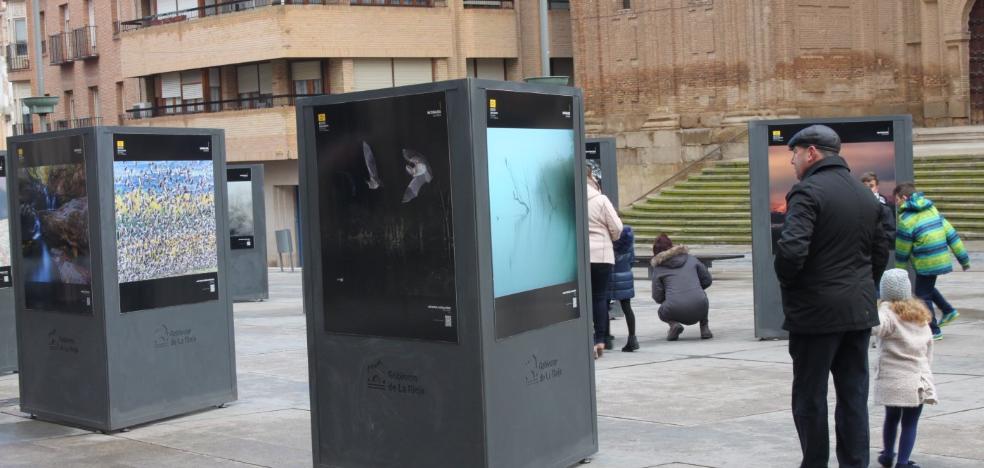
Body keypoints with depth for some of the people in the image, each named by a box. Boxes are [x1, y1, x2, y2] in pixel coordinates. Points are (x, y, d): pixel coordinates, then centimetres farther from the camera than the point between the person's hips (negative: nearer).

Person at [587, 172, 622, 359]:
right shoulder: (601, 200, -4)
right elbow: (617, 227, -4)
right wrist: (611, 239, 17)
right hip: (601, 254, -1)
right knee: (600, 297, 9)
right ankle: (600, 340, 11)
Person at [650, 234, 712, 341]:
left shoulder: (658, 268, 9)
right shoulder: (691, 259, 15)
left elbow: (657, 297, 5)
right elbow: (707, 280, 18)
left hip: (675, 313, -2)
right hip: (699, 311, 2)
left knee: (662, 311, 32)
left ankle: (674, 324, 1)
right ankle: (704, 328, 20)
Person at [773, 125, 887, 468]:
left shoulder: (808, 192, -14)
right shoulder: (867, 195, 11)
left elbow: (791, 250, -25)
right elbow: (880, 255, 13)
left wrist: (787, 284, -8)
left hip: (815, 312, -7)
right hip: (860, 311, 7)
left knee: (810, 397, 5)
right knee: (854, 396, 12)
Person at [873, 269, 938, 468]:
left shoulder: (888, 311, -8)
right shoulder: (919, 312, 9)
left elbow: (876, 326, -32)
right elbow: (929, 343, 16)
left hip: (891, 379, -2)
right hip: (918, 379, 2)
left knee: (891, 418, 17)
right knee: (910, 423, 5)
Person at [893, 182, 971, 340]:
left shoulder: (906, 220, -15)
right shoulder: (932, 209, 5)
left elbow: (902, 251, -6)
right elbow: (951, 233, 5)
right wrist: (963, 258, 10)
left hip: (926, 264, -8)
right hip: (941, 259, 8)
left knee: (922, 295, 6)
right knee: (928, 287, 29)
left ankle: (933, 330, 13)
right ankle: (948, 311, 25)